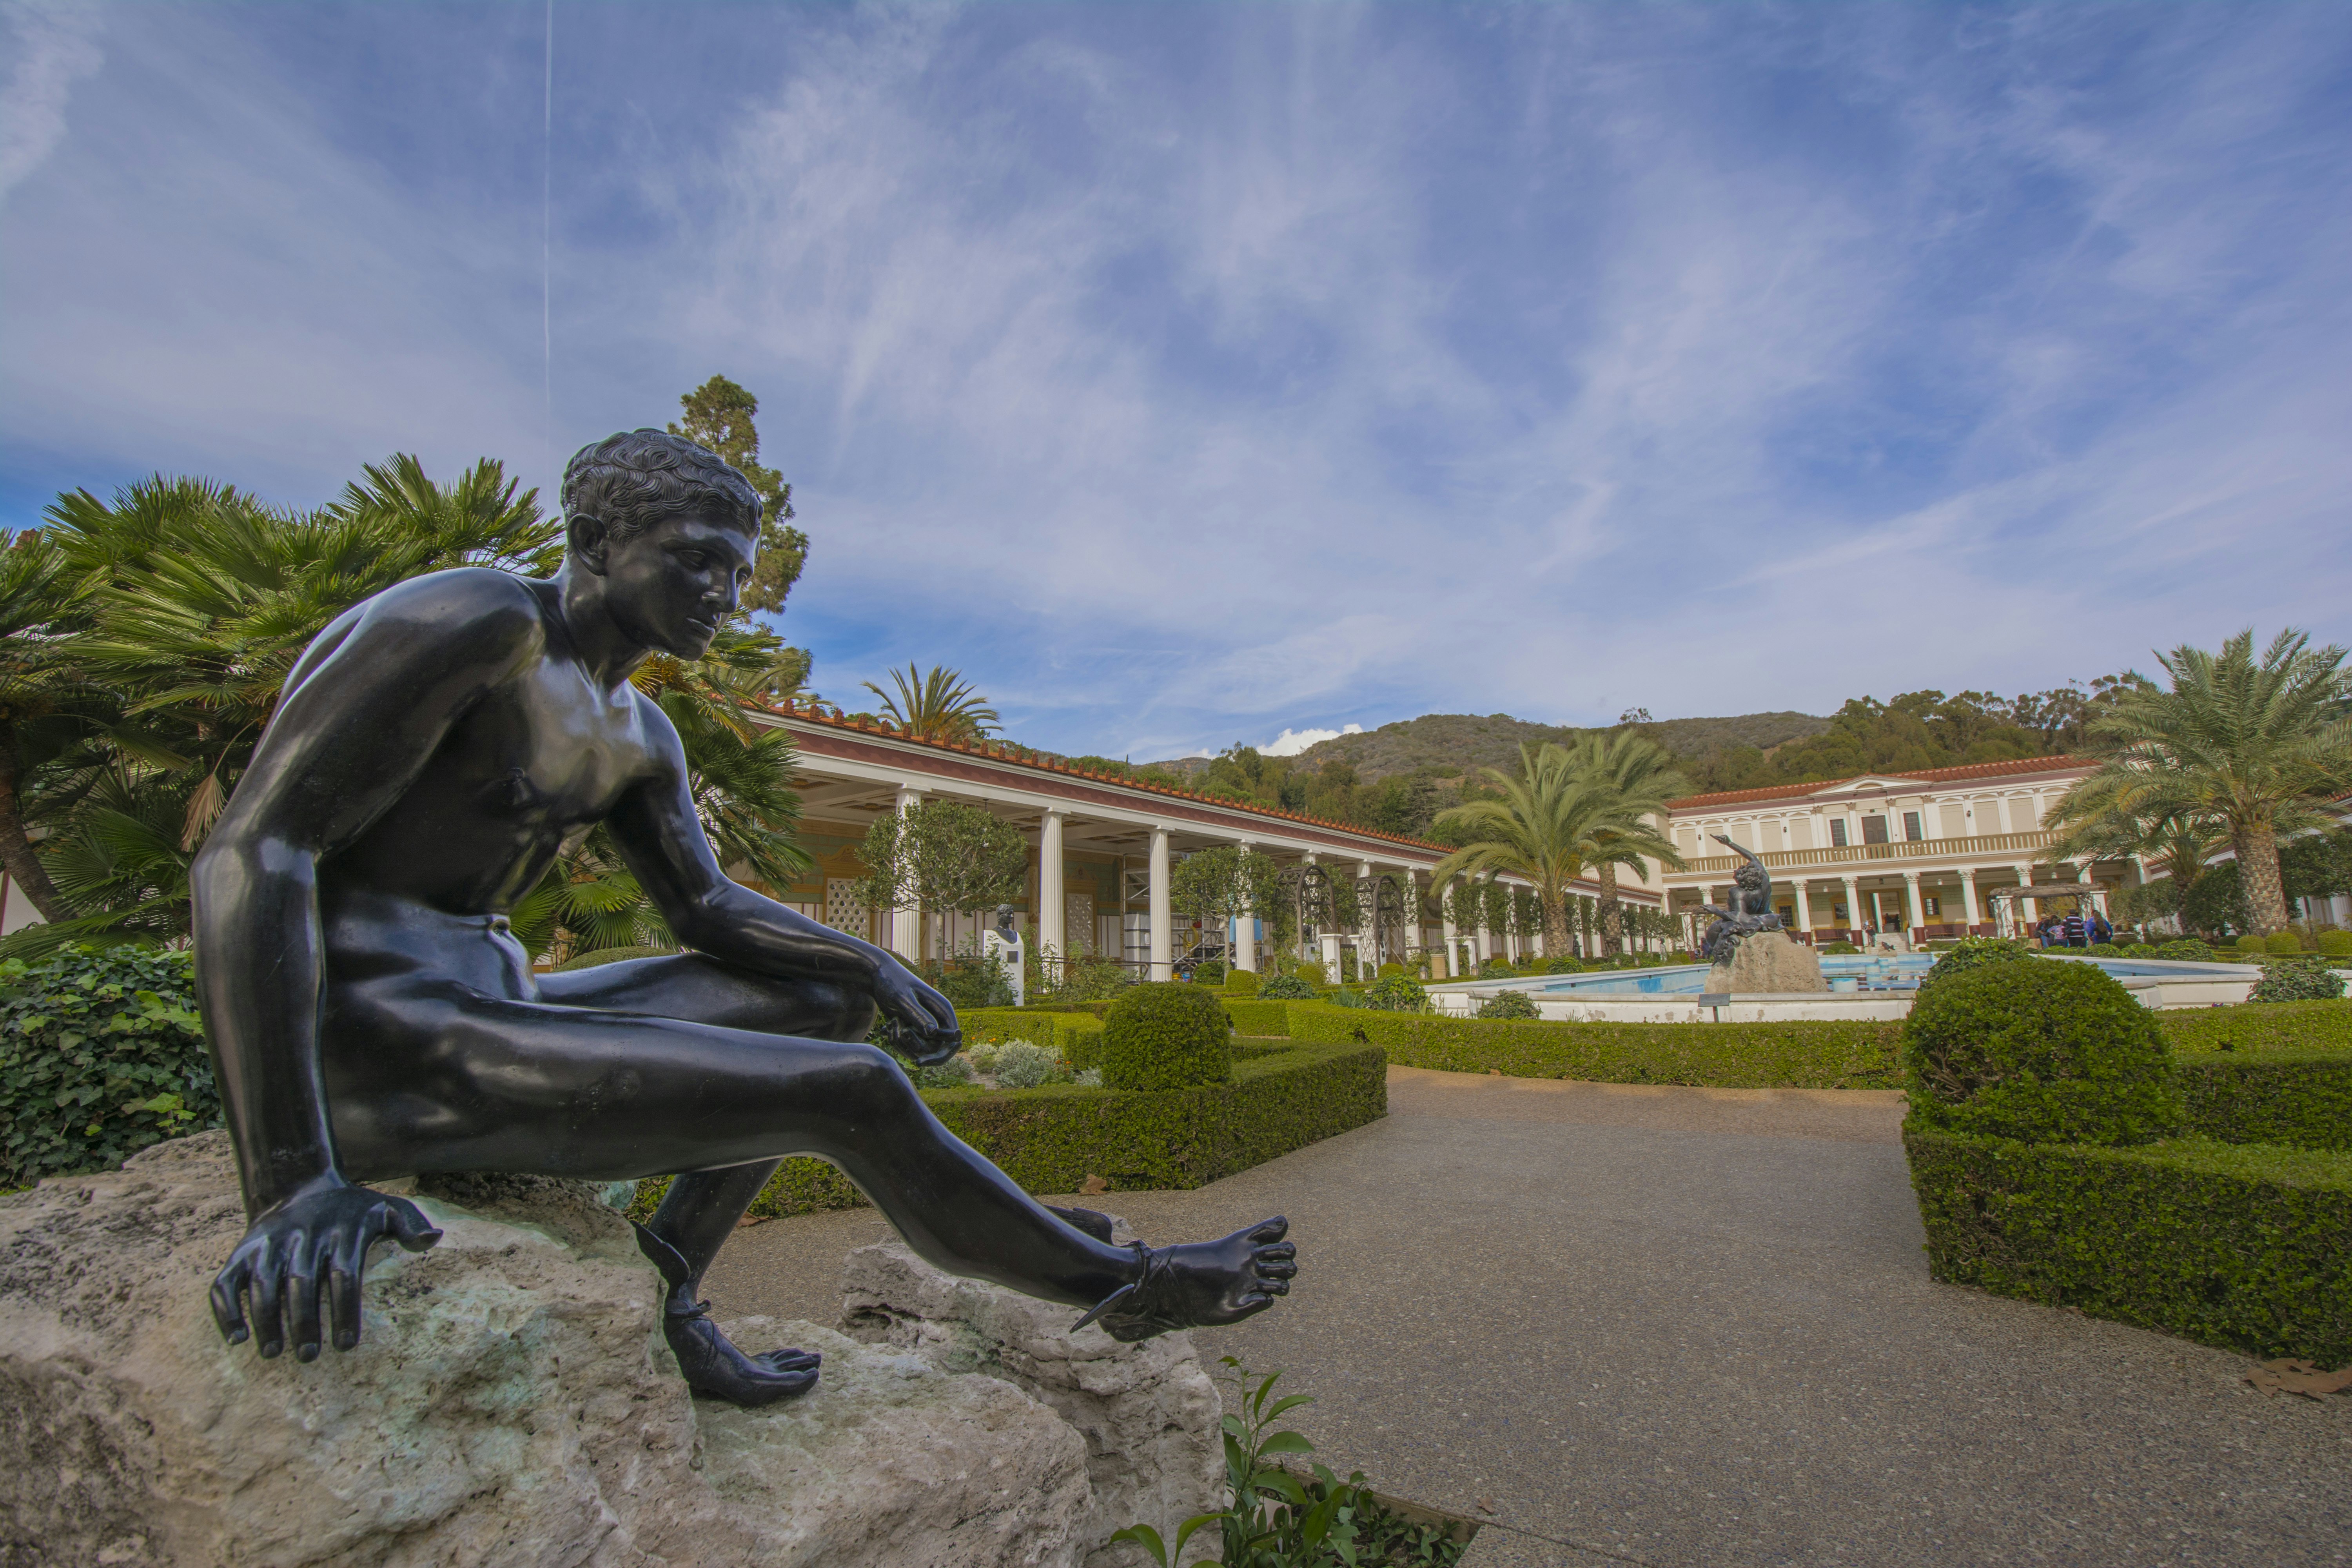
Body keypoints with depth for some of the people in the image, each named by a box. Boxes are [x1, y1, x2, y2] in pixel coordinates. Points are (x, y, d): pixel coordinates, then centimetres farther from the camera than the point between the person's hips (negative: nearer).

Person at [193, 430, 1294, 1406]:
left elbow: (707, 910, 15)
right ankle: (1123, 1284, 3)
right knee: (856, 1091, -17)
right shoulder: (475, 618, -12)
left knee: (831, 998, 13)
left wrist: (875, 967, -2)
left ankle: (656, 1295, 5)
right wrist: (289, 1180, -27)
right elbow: (253, 851, -19)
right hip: (368, 1047, -9)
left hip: (482, 1014, 10)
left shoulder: (635, 737, 14)